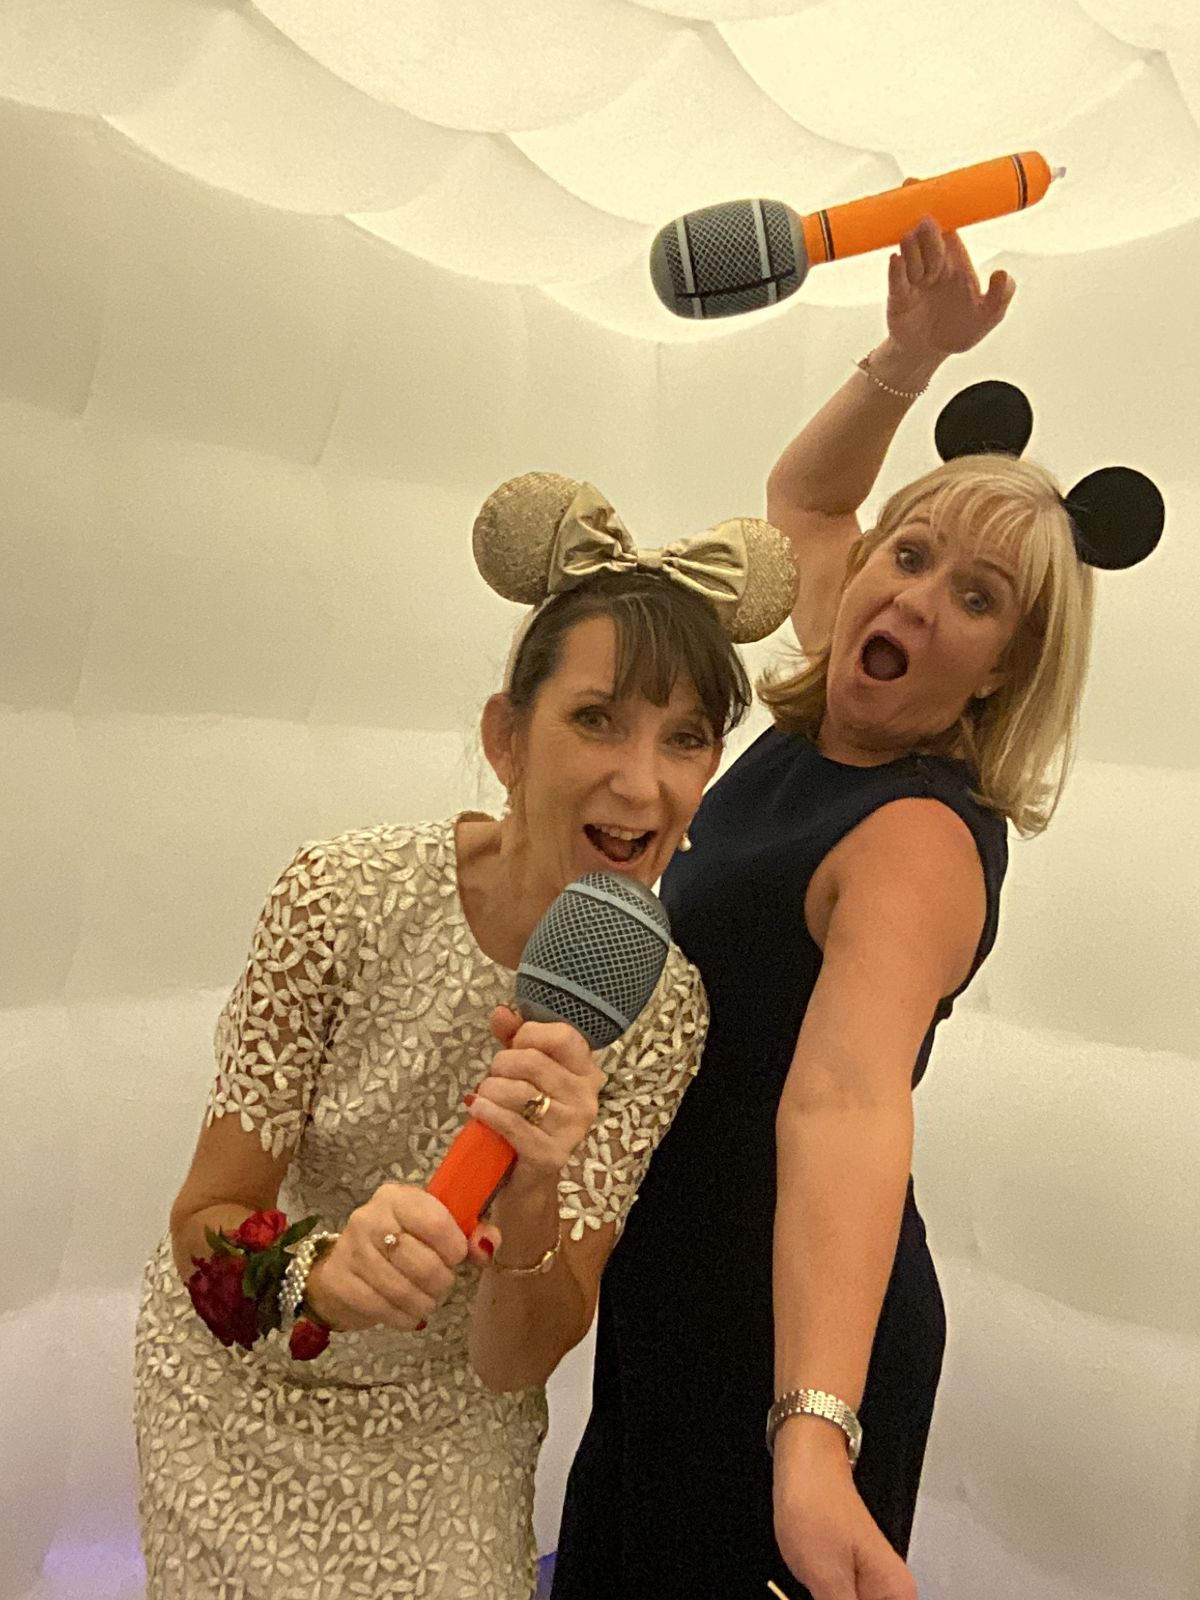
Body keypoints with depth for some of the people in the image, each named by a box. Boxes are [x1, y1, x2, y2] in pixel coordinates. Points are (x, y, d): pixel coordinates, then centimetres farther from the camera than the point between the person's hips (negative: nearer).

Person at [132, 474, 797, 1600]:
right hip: (241, 1381, 0)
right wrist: (322, 1268, -41)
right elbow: (203, 1225, -20)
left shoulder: (657, 1007, -21)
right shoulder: (343, 896, -27)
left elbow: (514, 1362, -19)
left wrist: (532, 1197, -40)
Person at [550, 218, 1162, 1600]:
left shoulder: (926, 841, -26)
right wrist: (906, 359, -5)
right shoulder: (827, 721, -4)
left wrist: (813, 1436, -53)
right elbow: (801, 495, 10)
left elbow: (847, 1102, -42)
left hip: (782, 1336, -8)